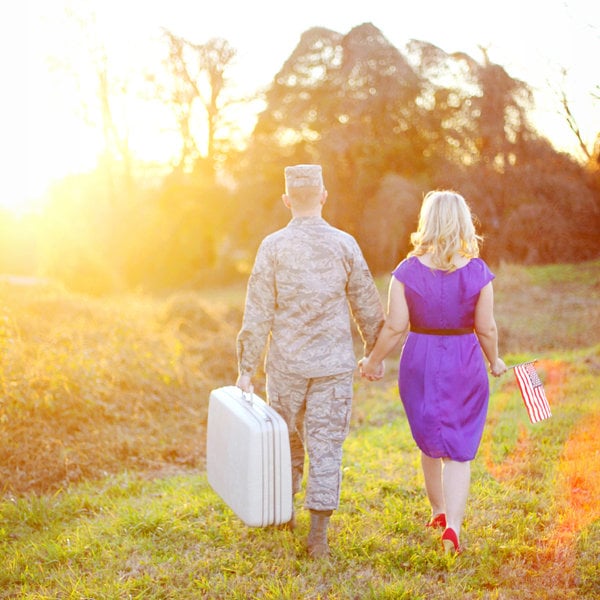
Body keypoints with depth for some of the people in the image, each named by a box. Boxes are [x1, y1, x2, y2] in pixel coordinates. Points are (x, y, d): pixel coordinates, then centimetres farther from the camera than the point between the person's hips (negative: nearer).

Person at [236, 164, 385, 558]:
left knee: (287, 438, 18)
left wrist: (246, 369, -2)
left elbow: (257, 315, -8)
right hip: (334, 363, 0)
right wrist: (375, 352, 17)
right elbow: (368, 307, 3)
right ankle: (318, 533, 4)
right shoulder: (345, 244, -4)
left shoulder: (273, 246, -7)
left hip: (286, 363, 0)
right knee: (326, 445, 5)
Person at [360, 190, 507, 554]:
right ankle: (453, 524, -5)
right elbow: (487, 328, -5)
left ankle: (439, 511, 37)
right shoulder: (478, 272, -8)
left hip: (420, 363, 1)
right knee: (460, 449, 8)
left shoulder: (408, 271, -9)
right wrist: (495, 361, 13)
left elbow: (395, 328, -10)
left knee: (430, 441, 20)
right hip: (465, 365, -1)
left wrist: (374, 361, 6)